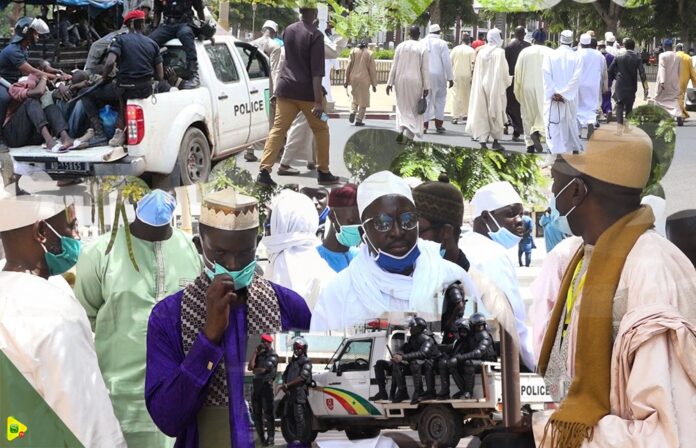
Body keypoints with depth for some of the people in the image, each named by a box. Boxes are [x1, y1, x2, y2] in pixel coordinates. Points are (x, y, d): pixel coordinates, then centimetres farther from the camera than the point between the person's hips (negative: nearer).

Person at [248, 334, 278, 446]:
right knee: (257, 413, 8)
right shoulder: (259, 354, 16)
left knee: (268, 412, -9)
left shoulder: (273, 356, -5)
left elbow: (263, 370, -15)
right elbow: (250, 367, 4)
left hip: (266, 384, -7)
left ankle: (270, 438, -10)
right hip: (256, 384, 7)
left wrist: (255, 370, 5)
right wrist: (255, 353, 1)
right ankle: (261, 437, 15)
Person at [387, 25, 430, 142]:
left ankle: (401, 130, -6)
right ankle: (410, 135, 4)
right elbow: (425, 69, -7)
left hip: (400, 80, 2)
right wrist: (426, 87, -4)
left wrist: (390, 83, 6)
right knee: (414, 109, 10)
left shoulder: (400, 46, 0)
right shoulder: (422, 48, -7)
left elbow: (394, 66, 2)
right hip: (415, 81, -2)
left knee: (402, 107, 15)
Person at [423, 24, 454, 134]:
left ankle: (424, 125, 4)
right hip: (438, 75, -2)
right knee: (440, 99, 9)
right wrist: (450, 78, -2)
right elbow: (447, 62, -7)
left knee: (425, 99, 8)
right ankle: (438, 125, 4)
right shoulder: (441, 43, -5)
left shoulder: (422, 42, 4)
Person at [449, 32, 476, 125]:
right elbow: (473, 65, -8)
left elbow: (450, 62, 3)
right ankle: (465, 115, 16)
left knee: (456, 95, 2)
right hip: (467, 75, -1)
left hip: (456, 75, 1)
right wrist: (472, 77, -3)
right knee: (466, 95, 13)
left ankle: (455, 116, -5)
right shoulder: (471, 51, -4)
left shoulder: (455, 49, 2)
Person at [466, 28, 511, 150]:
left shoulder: (481, 52, 2)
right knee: (496, 113, 5)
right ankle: (495, 141, 7)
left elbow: (477, 71, 6)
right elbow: (504, 71, -8)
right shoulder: (499, 52, -12)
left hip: (481, 85, 4)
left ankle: (482, 139, 5)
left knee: (482, 113, 8)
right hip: (496, 85, -4)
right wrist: (508, 81, 10)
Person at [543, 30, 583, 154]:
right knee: (571, 122, 19)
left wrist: (554, 93, -12)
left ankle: (556, 151, -8)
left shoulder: (550, 55, -4)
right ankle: (576, 148, 32)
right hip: (570, 99, 2)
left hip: (553, 98, -2)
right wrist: (564, 94, -11)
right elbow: (576, 78, -9)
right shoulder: (576, 57, -1)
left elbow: (547, 77, -11)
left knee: (553, 125, -1)